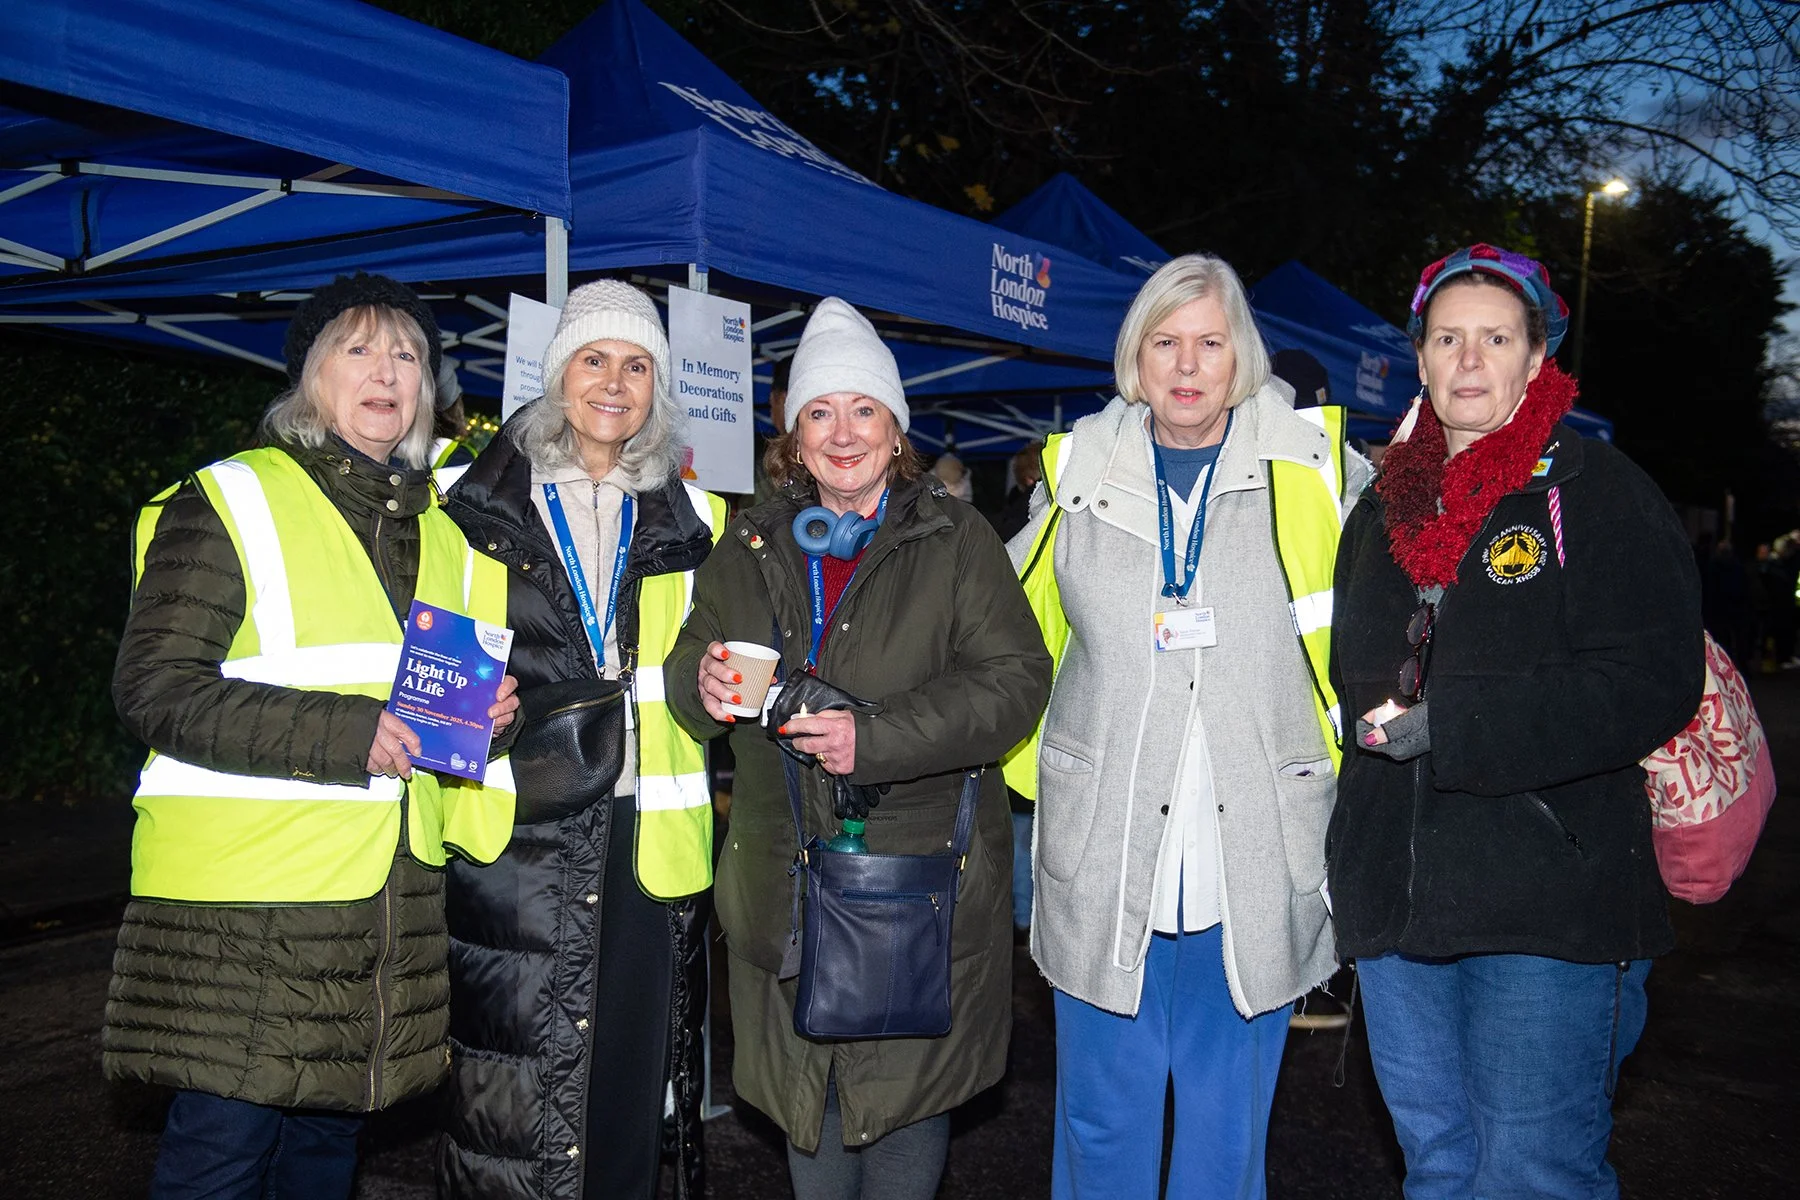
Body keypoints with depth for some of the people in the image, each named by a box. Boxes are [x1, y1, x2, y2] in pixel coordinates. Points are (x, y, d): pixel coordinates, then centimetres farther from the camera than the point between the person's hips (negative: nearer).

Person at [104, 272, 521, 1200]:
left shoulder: (443, 528, 15)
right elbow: (153, 689, -12)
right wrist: (344, 734, -22)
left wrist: (483, 710, 2)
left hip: (393, 898, 6)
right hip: (242, 893, -5)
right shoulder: (229, 502, -4)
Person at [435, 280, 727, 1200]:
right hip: (516, 840, -2)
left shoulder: (689, 521, 13)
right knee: (512, 1118, 0)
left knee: (630, 1091, 7)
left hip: (649, 843, 2)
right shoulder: (476, 508, 6)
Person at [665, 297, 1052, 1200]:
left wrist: (878, 736, -21)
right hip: (786, 883, 4)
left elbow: (1015, 679, -11)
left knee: (904, 1088, 6)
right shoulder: (751, 547, 10)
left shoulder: (956, 541, -2)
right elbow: (686, 674, 17)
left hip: (920, 879, -3)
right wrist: (703, 684, -8)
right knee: (803, 1086, 15)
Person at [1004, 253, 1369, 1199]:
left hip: (1255, 864, 0)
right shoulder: (1079, 474, 5)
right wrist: (1028, 777, 14)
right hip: (1102, 862, 1)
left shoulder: (1314, 468, 1)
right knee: (1102, 1123, 13)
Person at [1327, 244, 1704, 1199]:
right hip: (1397, 904, 6)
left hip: (1549, 908, -5)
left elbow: (1656, 682, -14)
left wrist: (1451, 725, -19)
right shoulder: (1383, 509, 15)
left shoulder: (1597, 491, -3)